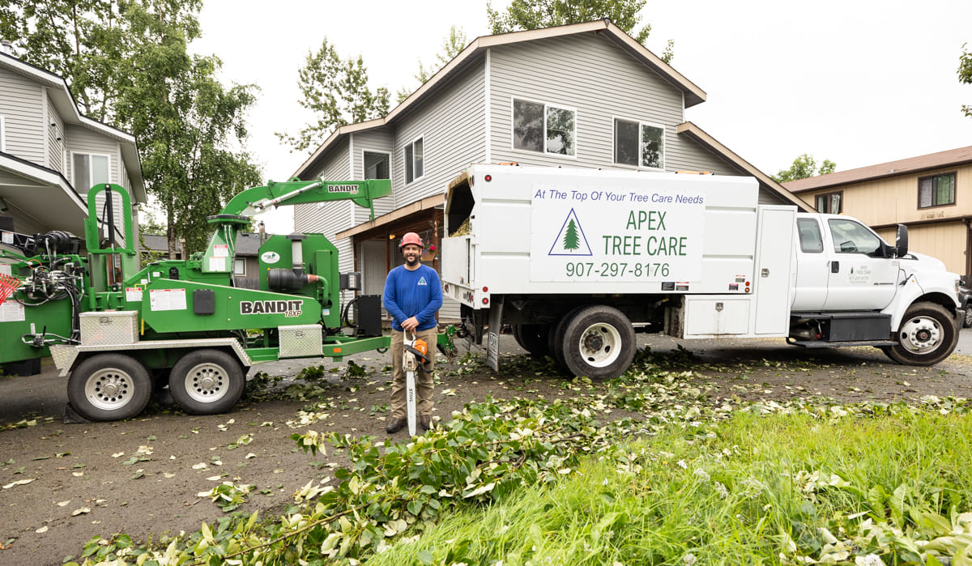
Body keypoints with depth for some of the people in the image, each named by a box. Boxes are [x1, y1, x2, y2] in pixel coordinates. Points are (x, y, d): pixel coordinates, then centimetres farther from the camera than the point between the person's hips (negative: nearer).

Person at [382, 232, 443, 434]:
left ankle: (425, 415, 15)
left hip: (426, 330, -1)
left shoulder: (430, 274, 4)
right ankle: (398, 415, 11)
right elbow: (387, 301, 0)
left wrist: (417, 319, -13)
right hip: (399, 331, 1)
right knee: (399, 376, 4)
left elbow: (437, 300, -3)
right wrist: (404, 320, -14)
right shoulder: (394, 274, 6)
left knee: (425, 375, 6)